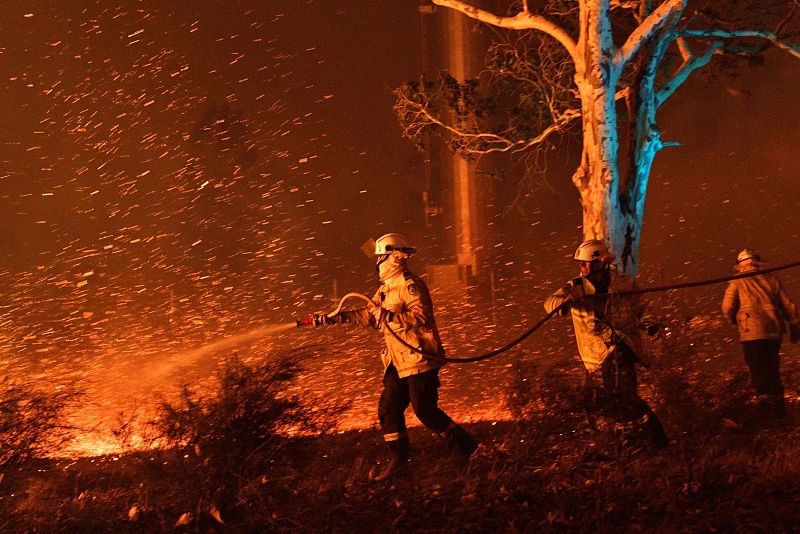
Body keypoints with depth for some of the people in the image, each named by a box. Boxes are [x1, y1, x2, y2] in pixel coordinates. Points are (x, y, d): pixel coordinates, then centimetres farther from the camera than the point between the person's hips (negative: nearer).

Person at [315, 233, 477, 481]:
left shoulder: (409, 284, -14)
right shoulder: (386, 289, 17)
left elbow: (421, 315, -25)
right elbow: (370, 314, 19)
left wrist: (390, 316, -31)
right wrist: (338, 317, 11)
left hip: (420, 358, -10)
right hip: (399, 362, 10)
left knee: (425, 411, -9)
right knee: (388, 409, 8)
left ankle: (468, 448, 3)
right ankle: (398, 458, 20)